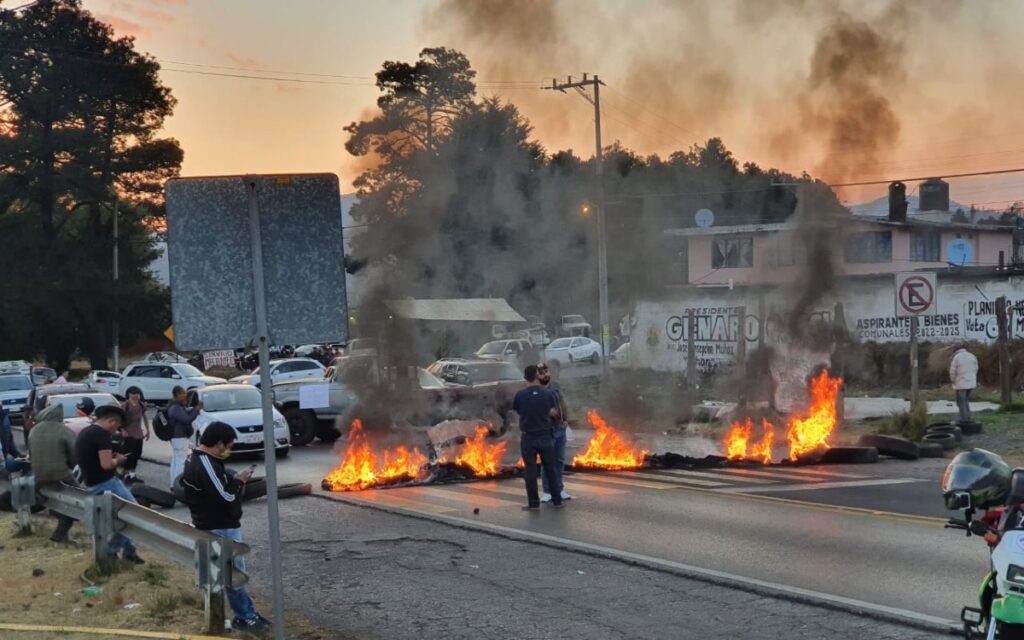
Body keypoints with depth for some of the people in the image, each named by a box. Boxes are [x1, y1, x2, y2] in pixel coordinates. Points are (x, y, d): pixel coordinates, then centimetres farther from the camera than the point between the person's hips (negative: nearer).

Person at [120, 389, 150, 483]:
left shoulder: (141, 405, 10)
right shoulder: (125, 405, -12)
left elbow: (144, 417, 21)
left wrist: (147, 430, 18)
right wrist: (122, 430, -22)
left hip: (138, 433, 7)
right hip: (128, 434, -7)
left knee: (137, 454, 9)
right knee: (128, 454, -8)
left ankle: (133, 474, 18)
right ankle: (126, 475, -4)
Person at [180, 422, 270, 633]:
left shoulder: (196, 460, 8)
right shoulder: (206, 465, -25)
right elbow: (227, 497, -24)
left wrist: (233, 480, 3)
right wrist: (239, 481, -8)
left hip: (214, 526, 11)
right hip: (220, 529, -11)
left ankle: (247, 614, 25)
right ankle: (245, 617, 9)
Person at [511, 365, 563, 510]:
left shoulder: (520, 395, -8)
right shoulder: (548, 394, -5)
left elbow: (516, 410, 5)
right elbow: (554, 412, -4)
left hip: (528, 437, -1)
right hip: (545, 436, 1)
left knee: (530, 471, 4)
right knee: (550, 469, 12)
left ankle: (533, 503, 4)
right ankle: (557, 500, 16)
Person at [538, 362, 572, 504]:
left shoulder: (556, 386, 5)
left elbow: (563, 404, 11)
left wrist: (566, 420, 2)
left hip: (560, 429, 5)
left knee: (560, 461, 12)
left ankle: (559, 489, 21)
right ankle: (547, 492, 9)